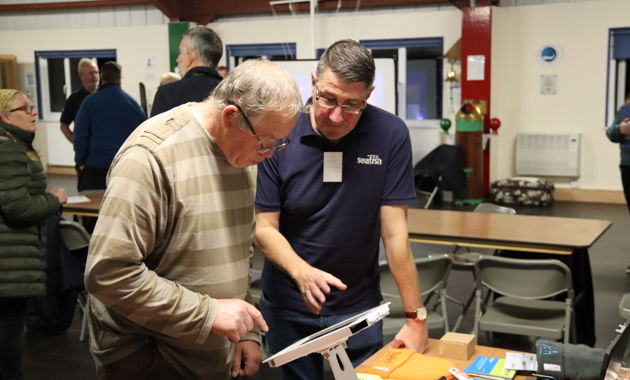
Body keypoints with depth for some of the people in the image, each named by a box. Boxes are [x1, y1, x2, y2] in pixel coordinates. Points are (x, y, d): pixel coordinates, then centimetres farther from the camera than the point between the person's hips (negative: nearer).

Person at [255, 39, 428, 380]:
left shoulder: (390, 135, -14)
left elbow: (394, 231, -12)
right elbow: (265, 227, -10)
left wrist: (416, 317, -14)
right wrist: (302, 272, -29)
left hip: (359, 306, 0)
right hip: (289, 307, 1)